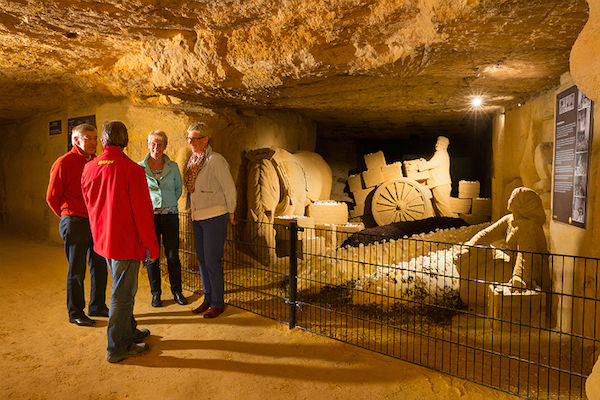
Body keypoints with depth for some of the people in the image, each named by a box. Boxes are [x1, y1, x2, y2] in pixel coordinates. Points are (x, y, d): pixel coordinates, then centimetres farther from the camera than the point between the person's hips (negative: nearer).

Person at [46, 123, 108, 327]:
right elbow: (52, 197, -4)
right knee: (76, 270, 4)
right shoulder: (64, 163, -9)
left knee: (99, 266, 13)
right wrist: (68, 216, 5)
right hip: (75, 223, -6)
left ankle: (97, 306, 28)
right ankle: (75, 313, 19)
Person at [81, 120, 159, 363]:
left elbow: (91, 206, 12)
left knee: (123, 289, 22)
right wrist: (152, 245, -8)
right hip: (126, 242, -7)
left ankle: (129, 331, 38)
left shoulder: (89, 168, 2)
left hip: (103, 240, 7)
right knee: (122, 294, 5)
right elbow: (142, 212, -17)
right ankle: (117, 348, 17)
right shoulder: (132, 169, -19)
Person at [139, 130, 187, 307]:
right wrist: (150, 204, 6)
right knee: (152, 256, 5)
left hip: (170, 214, 1)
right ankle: (156, 294, 20)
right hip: (149, 215, -1)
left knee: (173, 256, 4)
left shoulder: (172, 166, 3)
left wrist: (167, 203, 12)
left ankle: (177, 291, 20)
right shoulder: (140, 167, 0)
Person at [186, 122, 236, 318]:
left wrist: (230, 213, -4)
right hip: (197, 217, 8)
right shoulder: (193, 160, 10)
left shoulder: (215, 160, -14)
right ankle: (208, 298, 28)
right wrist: (195, 210, 19)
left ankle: (218, 303, 11)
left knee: (212, 261, -3)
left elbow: (229, 188, -12)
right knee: (202, 259, 13)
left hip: (214, 216, -8)